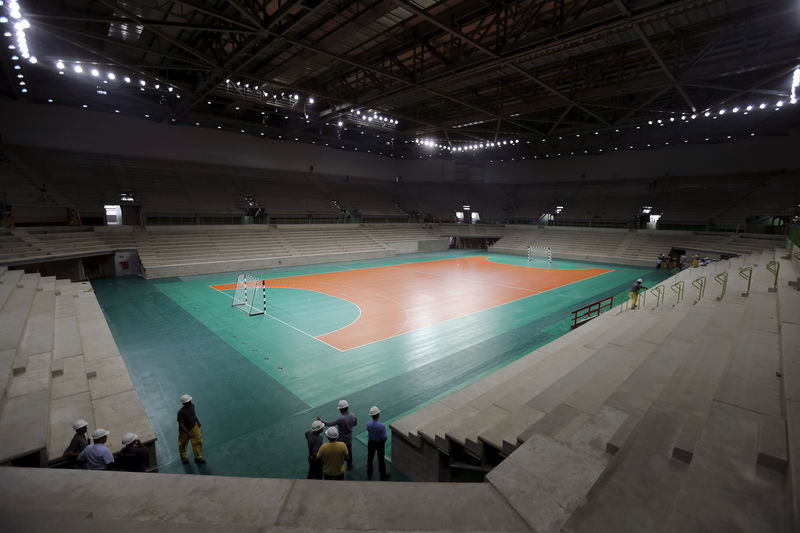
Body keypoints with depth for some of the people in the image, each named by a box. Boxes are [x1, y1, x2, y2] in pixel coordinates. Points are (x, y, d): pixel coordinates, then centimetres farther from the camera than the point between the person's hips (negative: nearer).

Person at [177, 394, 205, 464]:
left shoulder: (192, 405, -15)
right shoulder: (181, 412, -32)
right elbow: (181, 424, -25)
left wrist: (198, 422, 9)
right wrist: (189, 433, -25)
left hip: (194, 427, 5)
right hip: (185, 430, -5)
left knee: (198, 442, 13)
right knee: (183, 444, 22)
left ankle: (198, 458, 32)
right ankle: (184, 457, 51)